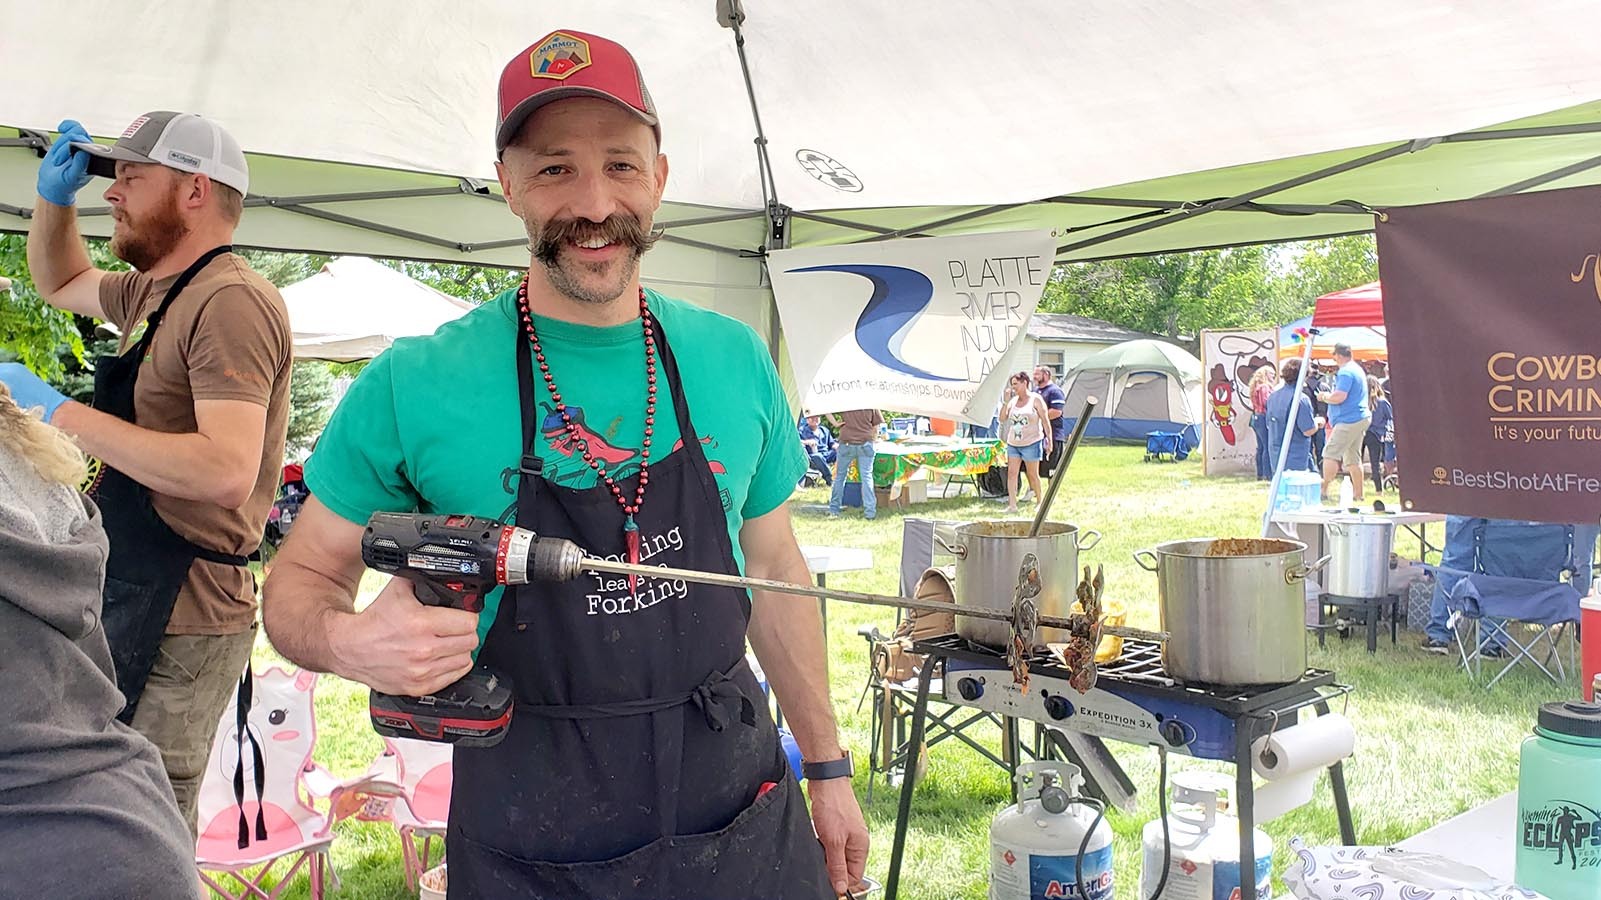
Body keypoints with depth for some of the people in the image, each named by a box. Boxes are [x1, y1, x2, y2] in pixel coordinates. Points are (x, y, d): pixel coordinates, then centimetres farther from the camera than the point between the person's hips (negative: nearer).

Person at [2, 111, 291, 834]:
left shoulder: (231, 300, -14)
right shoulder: (155, 292, 17)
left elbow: (226, 471, -27)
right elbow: (60, 282, 39)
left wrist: (60, 416, -20)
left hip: (178, 623, -10)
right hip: (130, 605, 10)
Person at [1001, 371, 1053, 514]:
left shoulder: (1036, 399, -5)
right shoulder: (1013, 401, 10)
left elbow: (1045, 421, -5)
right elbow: (1002, 419, 5)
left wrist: (1049, 440, -9)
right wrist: (1006, 402, -5)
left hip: (1031, 443, -5)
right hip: (1013, 443, 5)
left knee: (1033, 474, 4)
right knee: (1011, 473, -3)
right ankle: (1012, 505, -2)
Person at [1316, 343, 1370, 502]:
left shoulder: (1345, 372, -14)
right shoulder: (1358, 370, 20)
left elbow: (1339, 397, -22)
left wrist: (1324, 397, -4)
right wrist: (1329, 395, 21)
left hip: (1348, 420, -10)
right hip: (1361, 418, 10)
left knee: (1330, 454, -11)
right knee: (1353, 459, 12)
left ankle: (1324, 489, -13)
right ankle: (1358, 494, 13)